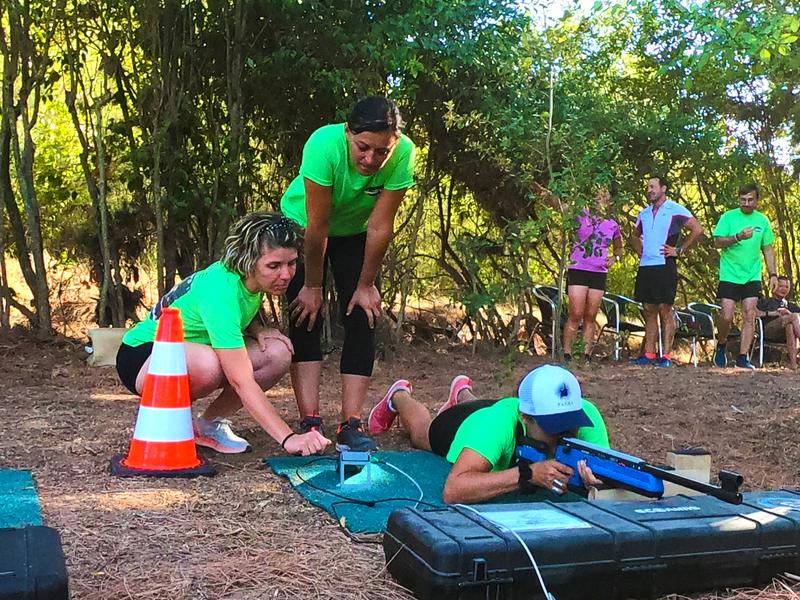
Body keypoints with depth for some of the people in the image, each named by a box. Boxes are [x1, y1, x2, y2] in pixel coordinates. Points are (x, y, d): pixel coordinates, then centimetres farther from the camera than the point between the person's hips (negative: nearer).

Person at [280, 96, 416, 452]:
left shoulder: (403, 154, -32)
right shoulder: (324, 145, -38)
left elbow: (380, 227, -24)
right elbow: (317, 226, -31)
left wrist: (366, 285, -17)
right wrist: (312, 286, -23)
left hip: (355, 233, 2)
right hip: (301, 226, -2)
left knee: (362, 322, -8)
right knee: (306, 319, -11)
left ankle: (351, 426, -6)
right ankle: (310, 423, -9)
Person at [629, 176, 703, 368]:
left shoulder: (676, 210, -2)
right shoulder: (644, 213, 17)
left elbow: (697, 230, -7)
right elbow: (635, 236, 32)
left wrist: (679, 250, -8)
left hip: (665, 266, -6)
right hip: (645, 267, 6)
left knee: (665, 310, -5)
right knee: (649, 311, 8)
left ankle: (666, 355, -3)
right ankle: (649, 354, 11)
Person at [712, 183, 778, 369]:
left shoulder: (762, 220, 9)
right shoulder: (728, 217, -1)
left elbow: (768, 249, 14)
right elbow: (718, 242, -9)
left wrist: (773, 274, 8)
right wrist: (738, 237, -25)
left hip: (752, 276, 3)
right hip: (729, 275, -3)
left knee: (749, 316, -5)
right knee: (727, 317, -7)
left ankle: (743, 358, 0)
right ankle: (721, 346, 21)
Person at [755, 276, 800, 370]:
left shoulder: (792, 305, 35)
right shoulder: (765, 301, 27)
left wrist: (789, 313, -6)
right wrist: (770, 313, -6)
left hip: (785, 334, 3)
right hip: (768, 330, -2)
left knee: (790, 325, -37)